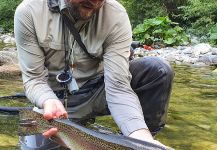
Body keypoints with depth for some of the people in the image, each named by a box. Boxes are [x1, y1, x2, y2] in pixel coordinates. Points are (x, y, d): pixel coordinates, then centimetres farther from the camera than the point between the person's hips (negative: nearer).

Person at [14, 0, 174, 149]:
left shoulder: (116, 16, -19)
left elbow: (118, 87, -24)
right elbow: (34, 79, -13)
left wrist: (141, 136, -41)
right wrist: (49, 102, -36)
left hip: (96, 93, 0)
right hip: (55, 97, 0)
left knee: (159, 70, -21)